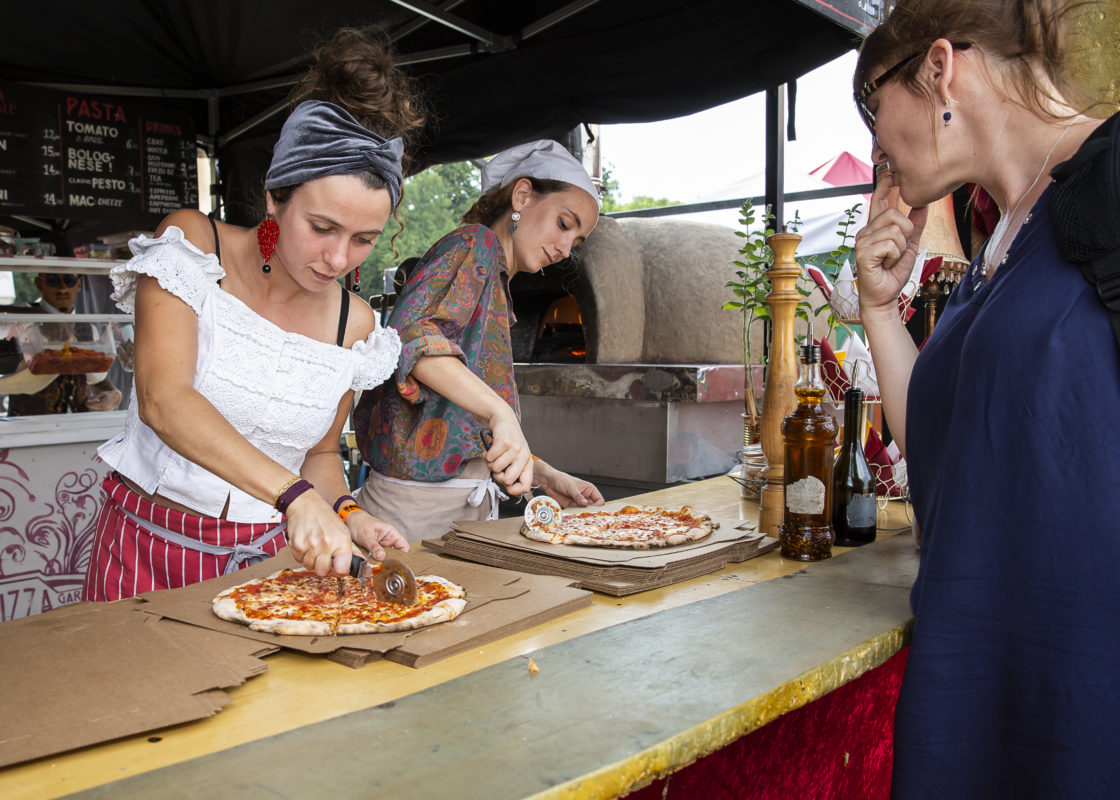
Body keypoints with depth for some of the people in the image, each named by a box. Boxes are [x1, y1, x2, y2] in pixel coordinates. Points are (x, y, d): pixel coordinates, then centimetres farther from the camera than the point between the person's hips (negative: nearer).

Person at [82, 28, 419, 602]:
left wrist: (345, 515, -10)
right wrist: (295, 495, -35)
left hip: (266, 555, 3)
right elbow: (162, 399, -25)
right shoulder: (193, 246, -11)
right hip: (149, 544, -2)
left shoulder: (355, 325, -1)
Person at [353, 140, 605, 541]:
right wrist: (501, 413, -33)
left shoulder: (496, 288, 21)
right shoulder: (475, 243, -5)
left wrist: (546, 476, 14)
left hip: (471, 506, 9)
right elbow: (411, 333, -25)